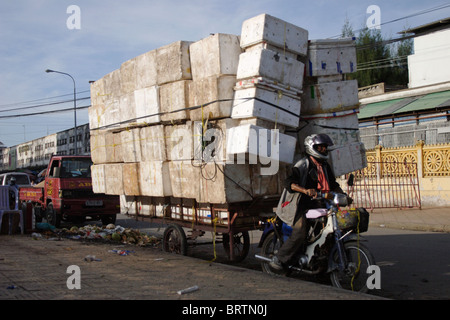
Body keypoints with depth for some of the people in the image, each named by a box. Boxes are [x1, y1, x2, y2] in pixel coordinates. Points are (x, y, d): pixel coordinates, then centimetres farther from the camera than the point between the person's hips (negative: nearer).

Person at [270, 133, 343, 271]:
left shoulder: (325, 166, 19)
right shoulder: (304, 164, -6)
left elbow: (333, 184, 24)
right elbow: (289, 182, -18)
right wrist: (305, 190, -34)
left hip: (317, 203, 7)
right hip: (301, 205, -7)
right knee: (300, 232, -23)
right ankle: (279, 259, -11)